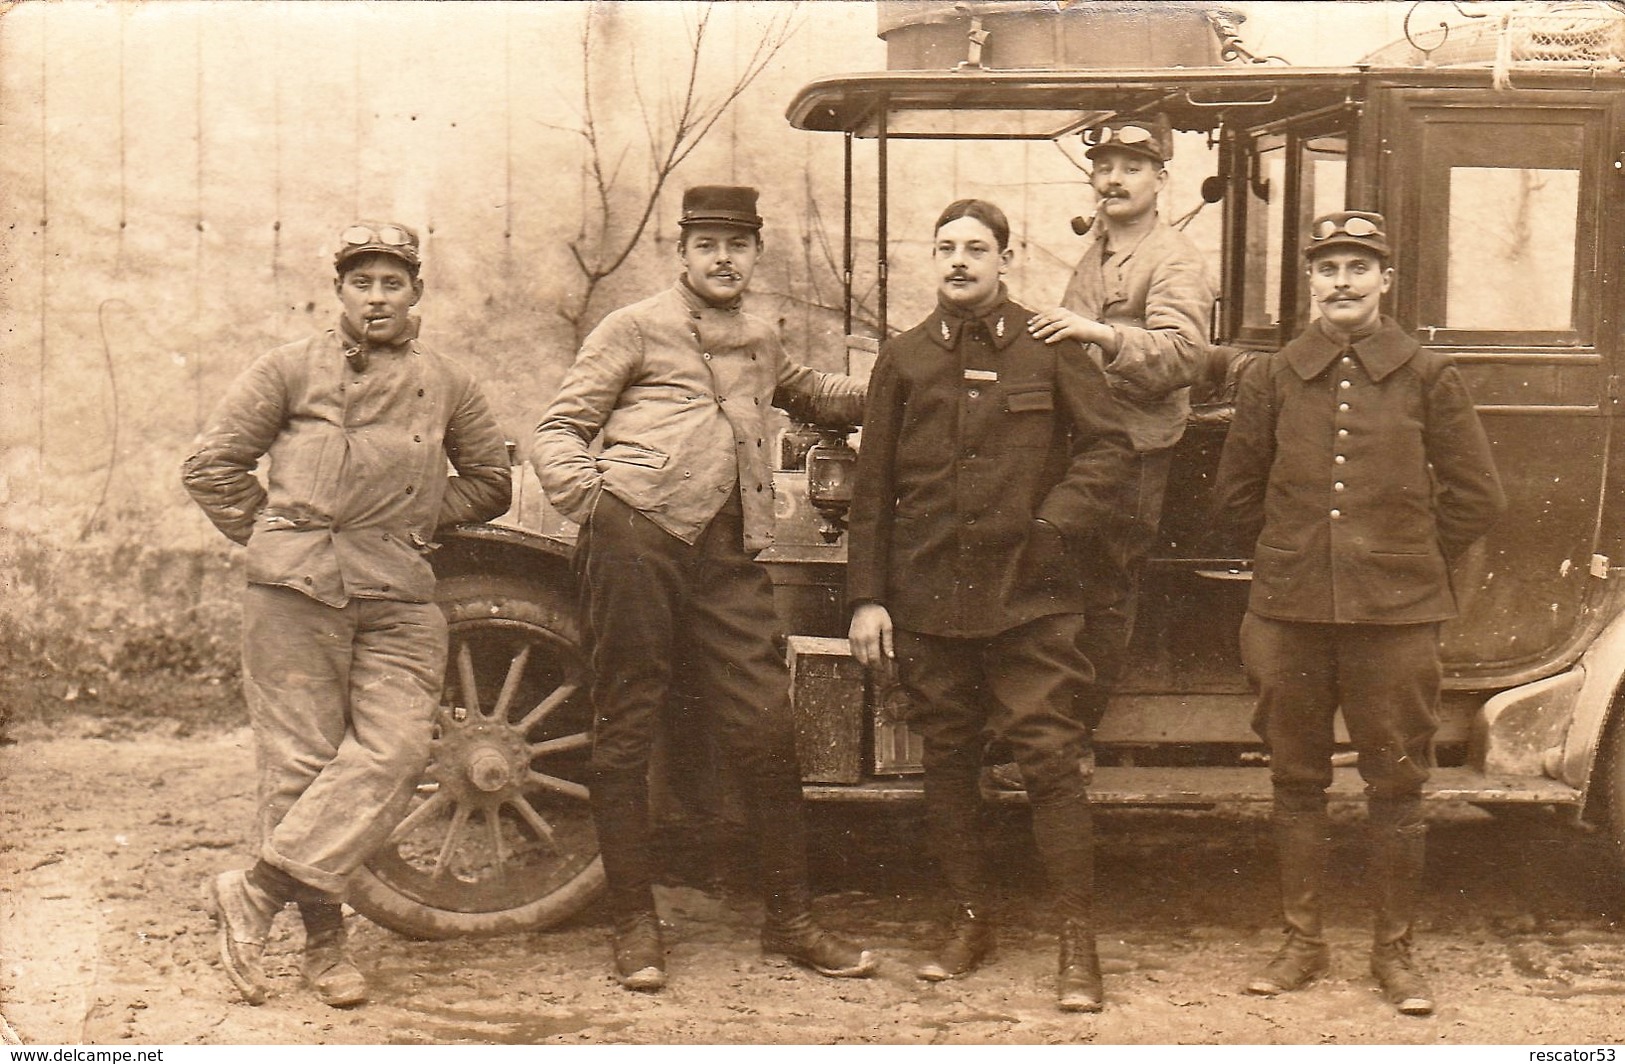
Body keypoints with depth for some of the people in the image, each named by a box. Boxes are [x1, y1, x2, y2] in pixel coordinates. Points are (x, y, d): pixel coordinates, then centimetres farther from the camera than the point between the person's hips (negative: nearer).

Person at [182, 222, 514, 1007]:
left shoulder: (447, 384, 15)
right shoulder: (292, 368, 9)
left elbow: (490, 483, 22)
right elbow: (212, 462, 9)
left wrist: (418, 520, 10)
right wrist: (270, 534, 4)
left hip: (402, 594, 2)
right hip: (299, 587, -2)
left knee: (393, 751, -14)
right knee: (298, 759, -3)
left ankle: (257, 890, -10)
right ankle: (323, 935, 3)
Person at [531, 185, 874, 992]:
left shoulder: (761, 343, 25)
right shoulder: (635, 329, 9)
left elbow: (808, 394, 47)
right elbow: (557, 431, 5)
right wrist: (590, 502, -12)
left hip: (727, 555, 4)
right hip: (638, 535, -4)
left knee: (766, 730, -1)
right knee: (627, 729, -2)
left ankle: (790, 919, 10)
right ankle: (634, 924, 7)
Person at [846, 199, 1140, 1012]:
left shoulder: (1050, 349, 4)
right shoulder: (903, 359, 10)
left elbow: (1108, 446, 3)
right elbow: (873, 488, 9)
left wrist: (1057, 526, -11)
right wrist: (867, 597, 3)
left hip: (1030, 598, -3)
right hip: (928, 599, 3)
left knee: (1052, 758, -7)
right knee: (947, 761, 10)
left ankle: (1078, 943, 0)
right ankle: (970, 921, 25)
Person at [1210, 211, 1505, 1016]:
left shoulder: (1428, 377, 1)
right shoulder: (1271, 378, 5)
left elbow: (1475, 497, 6)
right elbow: (1234, 497, 13)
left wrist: (1409, 563, 7)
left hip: (1397, 616, -1)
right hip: (1290, 616, 2)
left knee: (1397, 785, 5)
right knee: (1296, 781, 9)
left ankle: (1394, 952, 16)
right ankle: (1302, 944, 21)